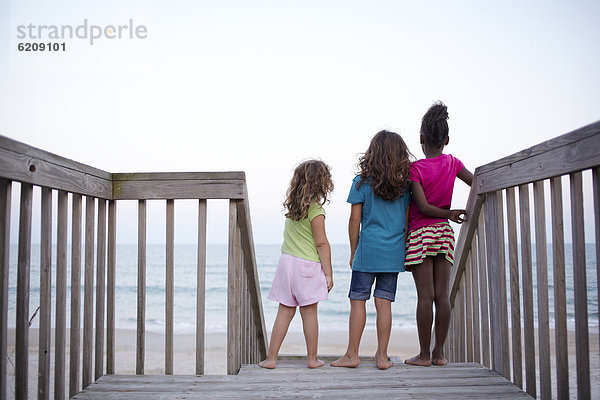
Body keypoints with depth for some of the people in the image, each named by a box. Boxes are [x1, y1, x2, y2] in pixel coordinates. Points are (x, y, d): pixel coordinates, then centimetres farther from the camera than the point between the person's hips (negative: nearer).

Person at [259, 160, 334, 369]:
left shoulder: (292, 205, 9)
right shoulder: (315, 209, -12)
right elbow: (321, 243, -12)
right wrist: (328, 273, -8)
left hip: (286, 259, 5)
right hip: (307, 265, -5)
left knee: (284, 312, 9)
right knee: (309, 312, 5)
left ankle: (271, 358, 12)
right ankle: (312, 359, 16)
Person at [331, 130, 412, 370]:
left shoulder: (362, 182, -3)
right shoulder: (405, 184, 5)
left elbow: (355, 220, -2)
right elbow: (407, 221, 7)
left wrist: (353, 252, 7)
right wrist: (405, 251, 17)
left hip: (368, 250, -3)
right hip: (394, 252, 3)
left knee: (358, 300, 4)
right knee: (384, 302, 7)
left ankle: (352, 355, 10)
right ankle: (382, 356, 12)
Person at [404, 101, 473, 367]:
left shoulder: (415, 168, -8)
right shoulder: (452, 163, 5)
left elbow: (423, 207, -14)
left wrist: (450, 214, -3)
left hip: (420, 233, -4)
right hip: (445, 233, 4)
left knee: (425, 295, -3)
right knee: (442, 295, 5)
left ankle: (424, 355, 4)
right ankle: (439, 353, 12)